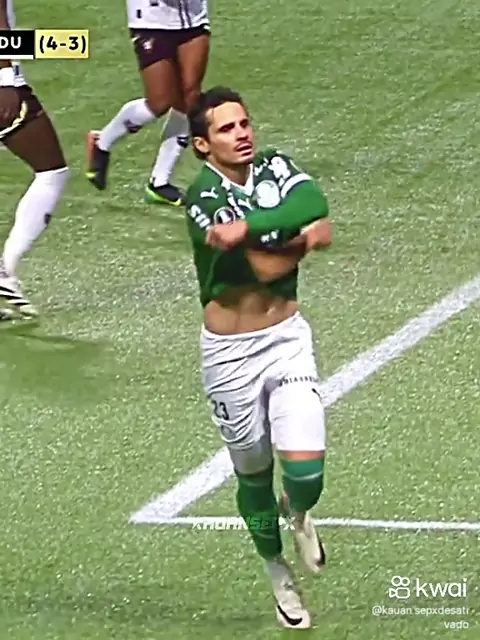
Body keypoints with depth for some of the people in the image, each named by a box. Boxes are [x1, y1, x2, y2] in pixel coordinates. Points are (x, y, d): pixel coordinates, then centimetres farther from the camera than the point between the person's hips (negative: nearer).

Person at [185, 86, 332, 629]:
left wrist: (250, 227, -30)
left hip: (287, 340, 3)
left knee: (306, 475, -10)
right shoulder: (203, 195, -16)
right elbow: (267, 268, -25)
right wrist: (303, 236, -13)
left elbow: (313, 207, -24)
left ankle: (298, 511, 29)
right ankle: (278, 574, 39)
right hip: (230, 354, -2)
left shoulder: (276, 169, -1)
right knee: (254, 477, 14)